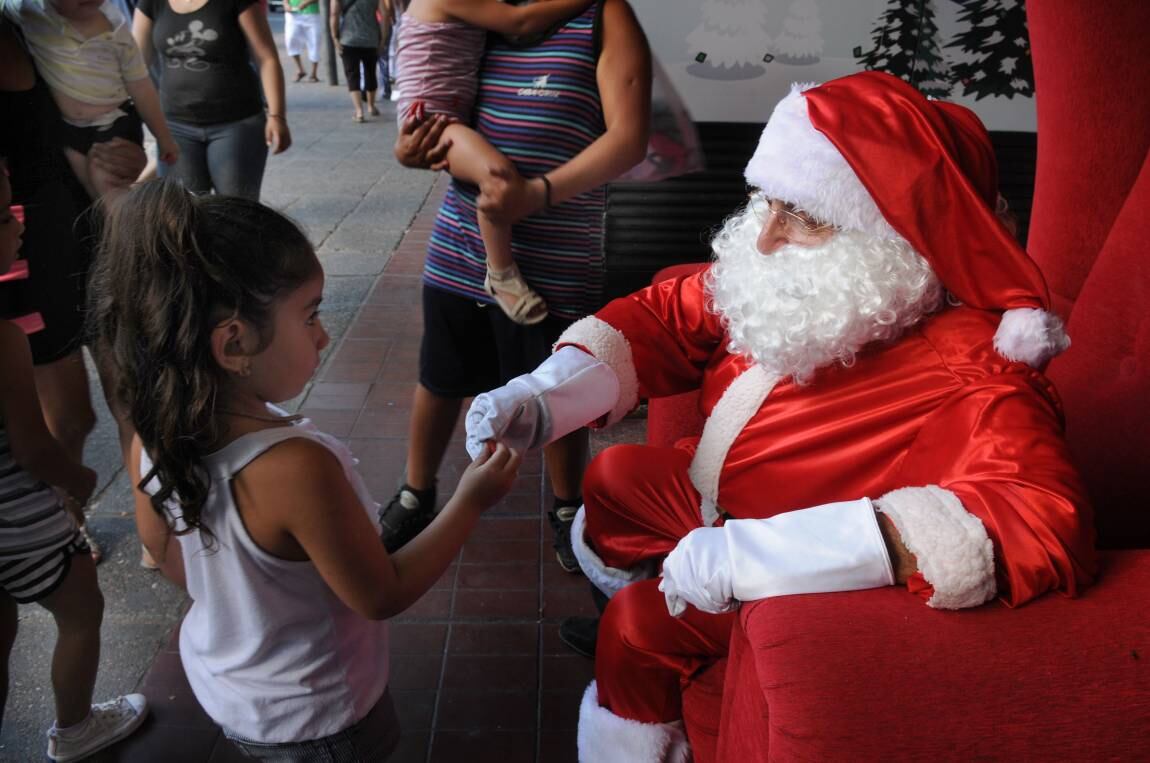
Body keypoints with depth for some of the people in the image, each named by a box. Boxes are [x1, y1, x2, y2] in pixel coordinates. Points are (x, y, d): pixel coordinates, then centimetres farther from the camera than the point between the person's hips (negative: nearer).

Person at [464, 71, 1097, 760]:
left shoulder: (968, 373, -36)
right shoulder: (797, 283, -18)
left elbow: (1044, 522, -51)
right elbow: (662, 318, -5)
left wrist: (760, 553, -54)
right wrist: (544, 394, -21)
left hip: (811, 580, -6)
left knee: (644, 625, -12)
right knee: (615, 477, 19)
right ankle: (617, 607, 52)